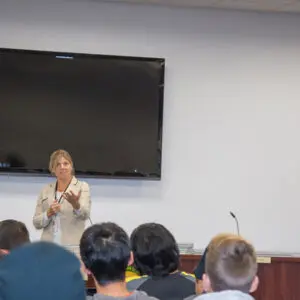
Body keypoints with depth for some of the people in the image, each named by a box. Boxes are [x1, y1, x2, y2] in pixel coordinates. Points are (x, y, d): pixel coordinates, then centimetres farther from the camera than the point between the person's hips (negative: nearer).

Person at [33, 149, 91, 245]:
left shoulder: (82, 187, 5)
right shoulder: (46, 190, 13)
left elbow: (85, 215, -11)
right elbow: (36, 223, 10)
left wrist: (75, 204, -31)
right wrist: (49, 213, -9)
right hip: (49, 245, 2)